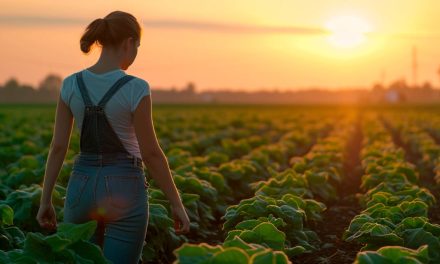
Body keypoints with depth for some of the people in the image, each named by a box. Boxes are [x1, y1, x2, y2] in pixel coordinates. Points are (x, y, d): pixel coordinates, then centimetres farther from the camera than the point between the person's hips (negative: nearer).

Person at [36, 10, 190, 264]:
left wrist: (46, 200, 10)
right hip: (124, 190, -4)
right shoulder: (136, 89, -14)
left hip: (82, 186, 4)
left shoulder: (71, 85, -1)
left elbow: (58, 147, 1)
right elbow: (151, 153, -12)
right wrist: (177, 203, -3)